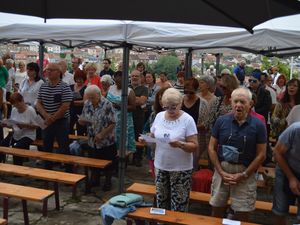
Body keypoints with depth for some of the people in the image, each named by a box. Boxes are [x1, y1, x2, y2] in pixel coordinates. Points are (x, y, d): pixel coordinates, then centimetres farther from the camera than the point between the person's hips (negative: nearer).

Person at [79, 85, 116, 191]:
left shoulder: (107, 105, -16)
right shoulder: (87, 104, 0)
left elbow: (112, 123, -16)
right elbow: (82, 121, 8)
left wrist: (102, 134, -22)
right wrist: (81, 121, -15)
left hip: (106, 141, -5)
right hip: (92, 142, 5)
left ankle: (108, 181, 27)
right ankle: (95, 180, 36)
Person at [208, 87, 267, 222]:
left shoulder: (258, 125, -6)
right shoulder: (221, 121, -3)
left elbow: (261, 155, -5)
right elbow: (212, 148, 1)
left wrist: (244, 175, -11)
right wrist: (221, 172, -8)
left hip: (245, 172, -1)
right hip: (222, 169, 2)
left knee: (242, 214, 6)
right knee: (217, 209, 12)